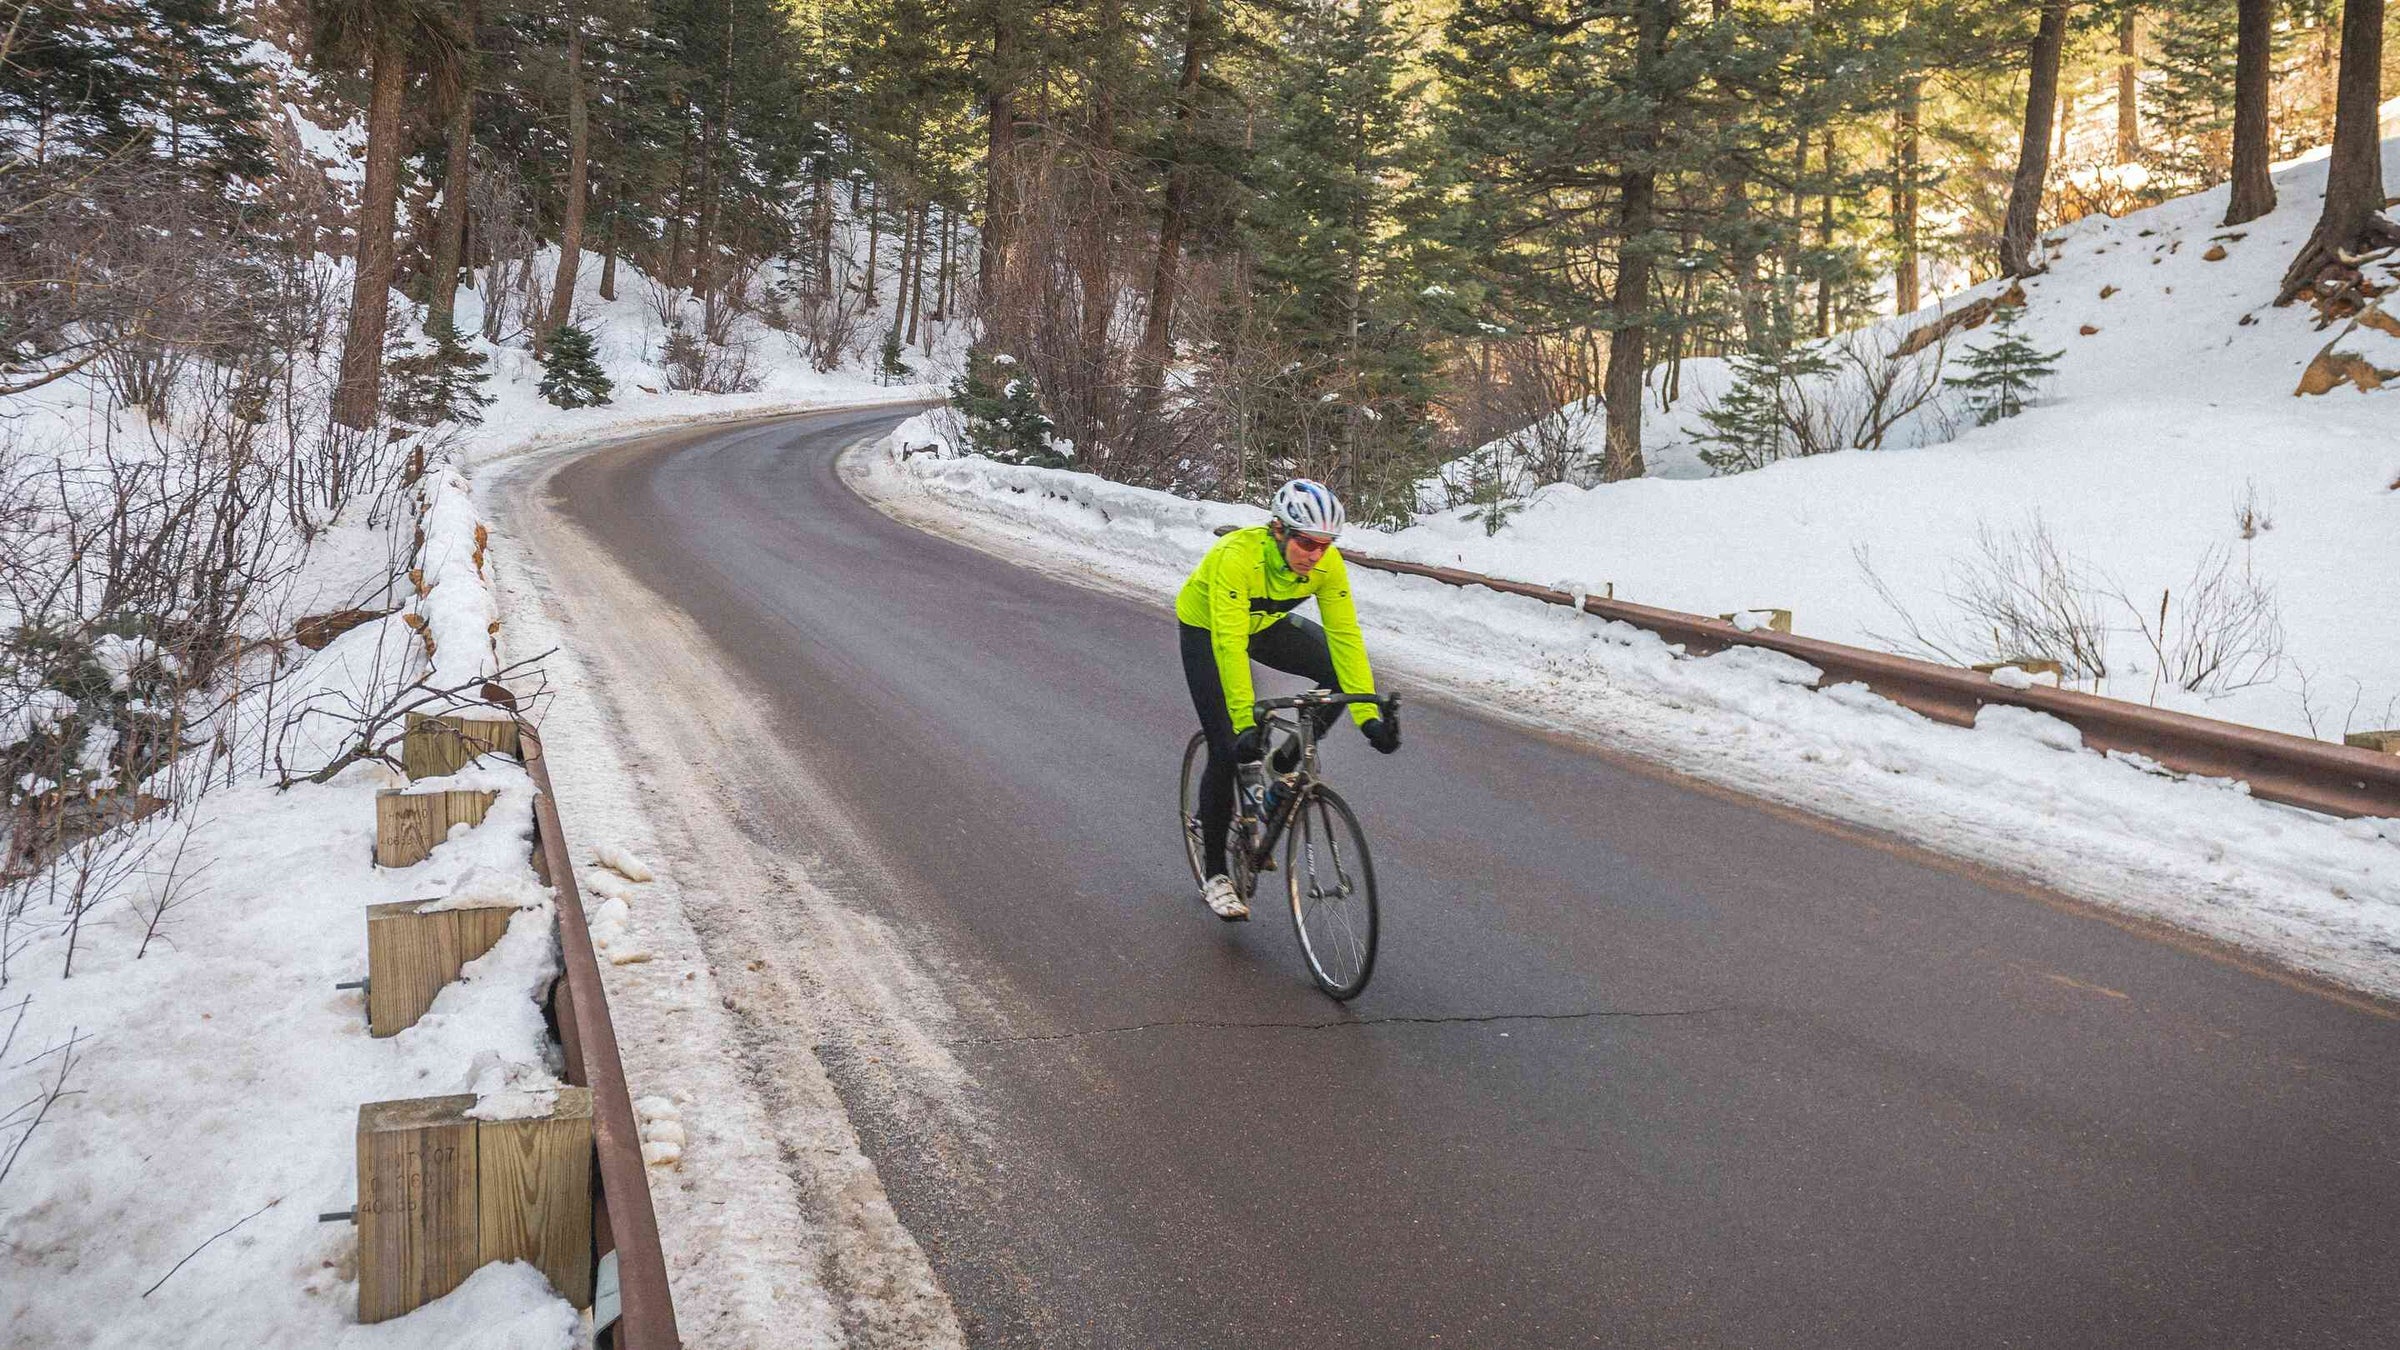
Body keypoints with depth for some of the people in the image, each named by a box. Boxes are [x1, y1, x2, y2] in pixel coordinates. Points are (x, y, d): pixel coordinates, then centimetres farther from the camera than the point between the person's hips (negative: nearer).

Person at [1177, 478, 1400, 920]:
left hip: (1267, 623, 5)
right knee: (1226, 748, -10)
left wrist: (1369, 716, -32)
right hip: (1205, 628, -5)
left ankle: (1285, 768, 3)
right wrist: (1245, 723, -50)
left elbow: (1345, 635, -25)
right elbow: (1228, 643, -44)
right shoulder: (1237, 556, -39)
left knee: (1341, 672, -16)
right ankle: (1214, 874, 5)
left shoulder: (1326, 563, -25)